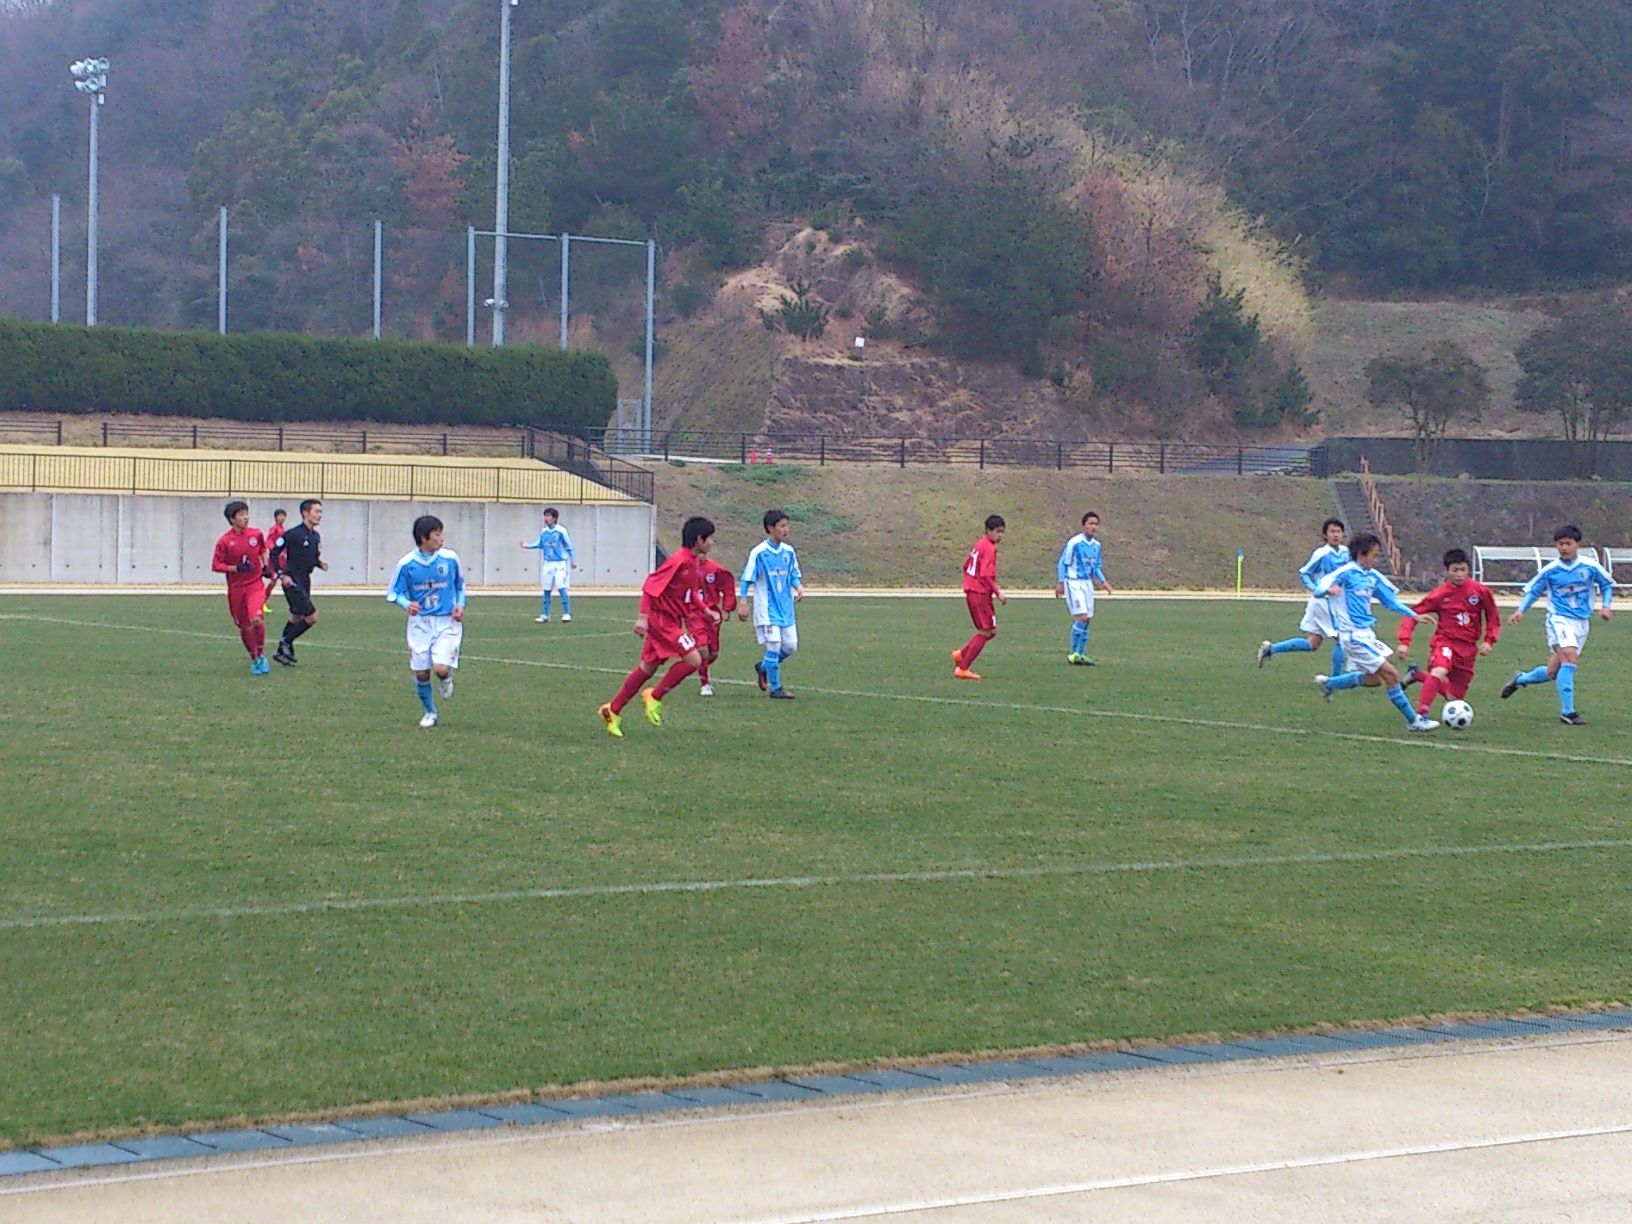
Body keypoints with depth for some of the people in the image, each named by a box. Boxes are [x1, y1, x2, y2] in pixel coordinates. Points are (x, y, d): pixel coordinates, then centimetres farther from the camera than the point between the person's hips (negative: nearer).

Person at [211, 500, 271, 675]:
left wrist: (265, 565, 6)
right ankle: (254, 660, 28)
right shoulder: (224, 541, -9)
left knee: (256, 619, -24)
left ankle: (261, 655, -4)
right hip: (236, 588, 0)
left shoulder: (257, 534, 0)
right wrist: (237, 568, -20)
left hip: (255, 585, 0)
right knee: (244, 627, 8)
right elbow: (216, 565, -8)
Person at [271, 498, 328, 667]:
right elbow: (274, 553, -10)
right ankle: (285, 643, 2)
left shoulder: (316, 536, 10)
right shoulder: (293, 534, -14)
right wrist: (282, 575, -15)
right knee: (311, 617, -13)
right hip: (292, 582, -8)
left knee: (297, 618, 15)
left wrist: (320, 563, 0)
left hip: (305, 582, 8)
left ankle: (282, 652, 25)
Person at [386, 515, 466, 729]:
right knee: (421, 673, 2)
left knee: (441, 668, -19)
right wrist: (407, 604, -19)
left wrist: (460, 605, -4)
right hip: (420, 623, 1)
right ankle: (430, 712, 27)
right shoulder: (406, 563, -7)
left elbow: (460, 585, 13)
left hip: (447, 622, -1)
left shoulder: (450, 558, -4)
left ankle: (446, 679, 20)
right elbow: (395, 592, 2)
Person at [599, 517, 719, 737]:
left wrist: (705, 611, 14)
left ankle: (613, 710, 18)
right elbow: (651, 586, -20)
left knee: (648, 667, 12)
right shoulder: (679, 560, -19)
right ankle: (655, 697, -2)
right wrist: (643, 617, -23)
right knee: (693, 660, -14)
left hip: (671, 620, 10)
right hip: (662, 618, -10)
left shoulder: (693, 562, 10)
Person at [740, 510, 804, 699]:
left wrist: (799, 587, -5)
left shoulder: (788, 551, 5)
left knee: (790, 645, 5)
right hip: (767, 608, -6)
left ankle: (763, 667, 30)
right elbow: (746, 580, -7)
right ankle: (775, 688, 1)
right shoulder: (759, 553, -11)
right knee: (774, 644, -11)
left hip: (785, 607, 6)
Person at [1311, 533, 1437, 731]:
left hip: (1366, 633, 9)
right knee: (1391, 674, -9)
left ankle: (1329, 683, 33)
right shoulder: (1346, 573, -13)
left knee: (1374, 679, 17)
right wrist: (1329, 590, -43)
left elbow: (1390, 600, 19)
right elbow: (1319, 588, -19)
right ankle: (1413, 720, 1)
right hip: (1353, 635, -9)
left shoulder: (1373, 576, 10)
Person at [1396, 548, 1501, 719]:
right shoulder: (1440, 594, -9)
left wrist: (1489, 641, 0)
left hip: (1468, 648, 3)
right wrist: (1404, 642, -16)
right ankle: (1422, 716, -31)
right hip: (1445, 641, -3)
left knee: (1455, 697, 7)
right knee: (1439, 672, -36)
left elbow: (1493, 616, 11)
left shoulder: (1481, 591, -4)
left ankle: (1418, 675, 29)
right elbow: (1413, 614, -6)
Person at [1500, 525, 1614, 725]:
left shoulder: (1590, 567, -2)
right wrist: (1521, 610, -7)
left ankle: (1520, 680, 36)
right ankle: (1567, 712, -20)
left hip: (1582, 622, 3)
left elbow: (1607, 585, 14)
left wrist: (1605, 606, -1)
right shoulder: (1550, 570, -3)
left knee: (1553, 672, 5)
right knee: (1569, 658, -26)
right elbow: (1532, 590, 9)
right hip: (1559, 619, -3)